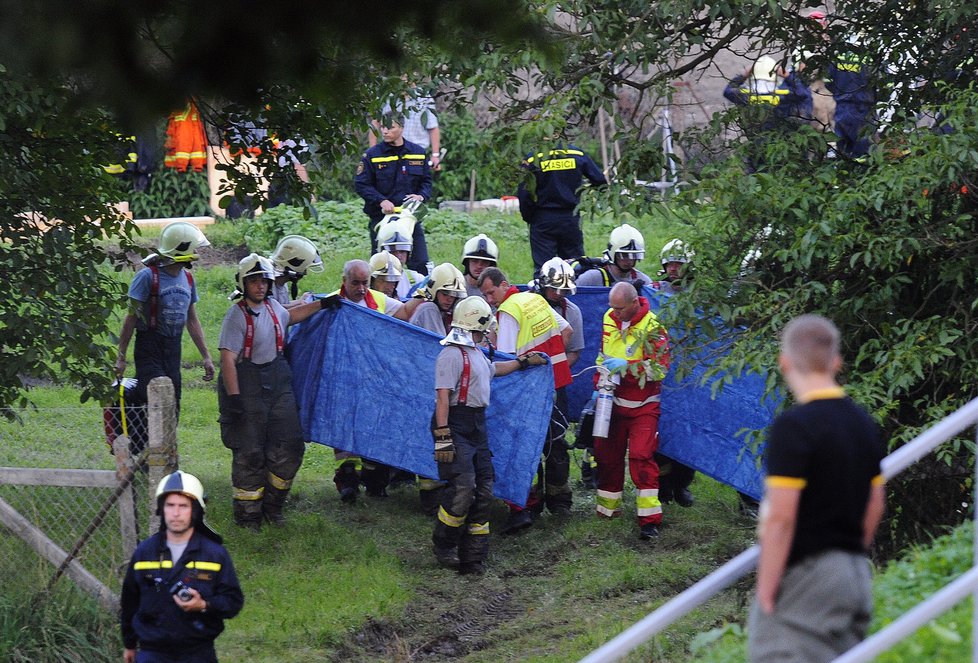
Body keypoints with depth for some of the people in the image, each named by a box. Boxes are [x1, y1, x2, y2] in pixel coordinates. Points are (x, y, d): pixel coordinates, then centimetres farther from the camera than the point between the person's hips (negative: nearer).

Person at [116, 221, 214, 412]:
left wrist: (206, 357, 16)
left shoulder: (187, 279, 11)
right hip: (149, 351, -7)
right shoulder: (148, 276, -11)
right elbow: (131, 318, -9)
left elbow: (192, 321, 19)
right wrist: (121, 357, -10)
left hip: (173, 351, 7)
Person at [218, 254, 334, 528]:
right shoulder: (237, 315, -13)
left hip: (278, 383, 7)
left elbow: (289, 316, 36)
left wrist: (321, 304, 34)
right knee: (249, 453, -3)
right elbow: (228, 359, -19)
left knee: (289, 447, 4)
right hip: (247, 387, -7)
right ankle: (248, 513, 9)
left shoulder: (272, 307, 9)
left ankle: (272, 505, 20)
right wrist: (234, 397, -25)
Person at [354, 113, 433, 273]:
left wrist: (421, 196, -7)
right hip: (382, 219, -2)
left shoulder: (418, 153, 8)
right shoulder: (372, 155, -1)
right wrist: (382, 201, -17)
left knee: (420, 264, -1)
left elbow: (426, 181, 15)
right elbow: (361, 184, -3)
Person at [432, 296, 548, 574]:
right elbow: (443, 396, -20)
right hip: (457, 425, -10)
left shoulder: (475, 353, 19)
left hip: (477, 426, 10)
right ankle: (444, 547, -2)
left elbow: (493, 369, 43)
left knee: (483, 491, 6)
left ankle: (473, 557, 11)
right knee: (462, 487, -19)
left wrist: (523, 361, 52)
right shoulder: (452, 354, -13)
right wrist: (442, 437, -26)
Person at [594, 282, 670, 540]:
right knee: (607, 455, 12)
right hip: (613, 401, 6)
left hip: (643, 406, -6)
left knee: (641, 457, -14)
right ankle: (607, 509, 28)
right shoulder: (609, 319, 3)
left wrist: (626, 365, -27)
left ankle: (650, 519, -13)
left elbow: (660, 368, -21)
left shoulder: (652, 327, -17)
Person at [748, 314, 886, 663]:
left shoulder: (793, 425, -16)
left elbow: (780, 518, -19)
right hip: (855, 576, 9)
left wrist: (766, 593, -14)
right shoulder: (864, 424, 10)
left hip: (804, 574, -8)